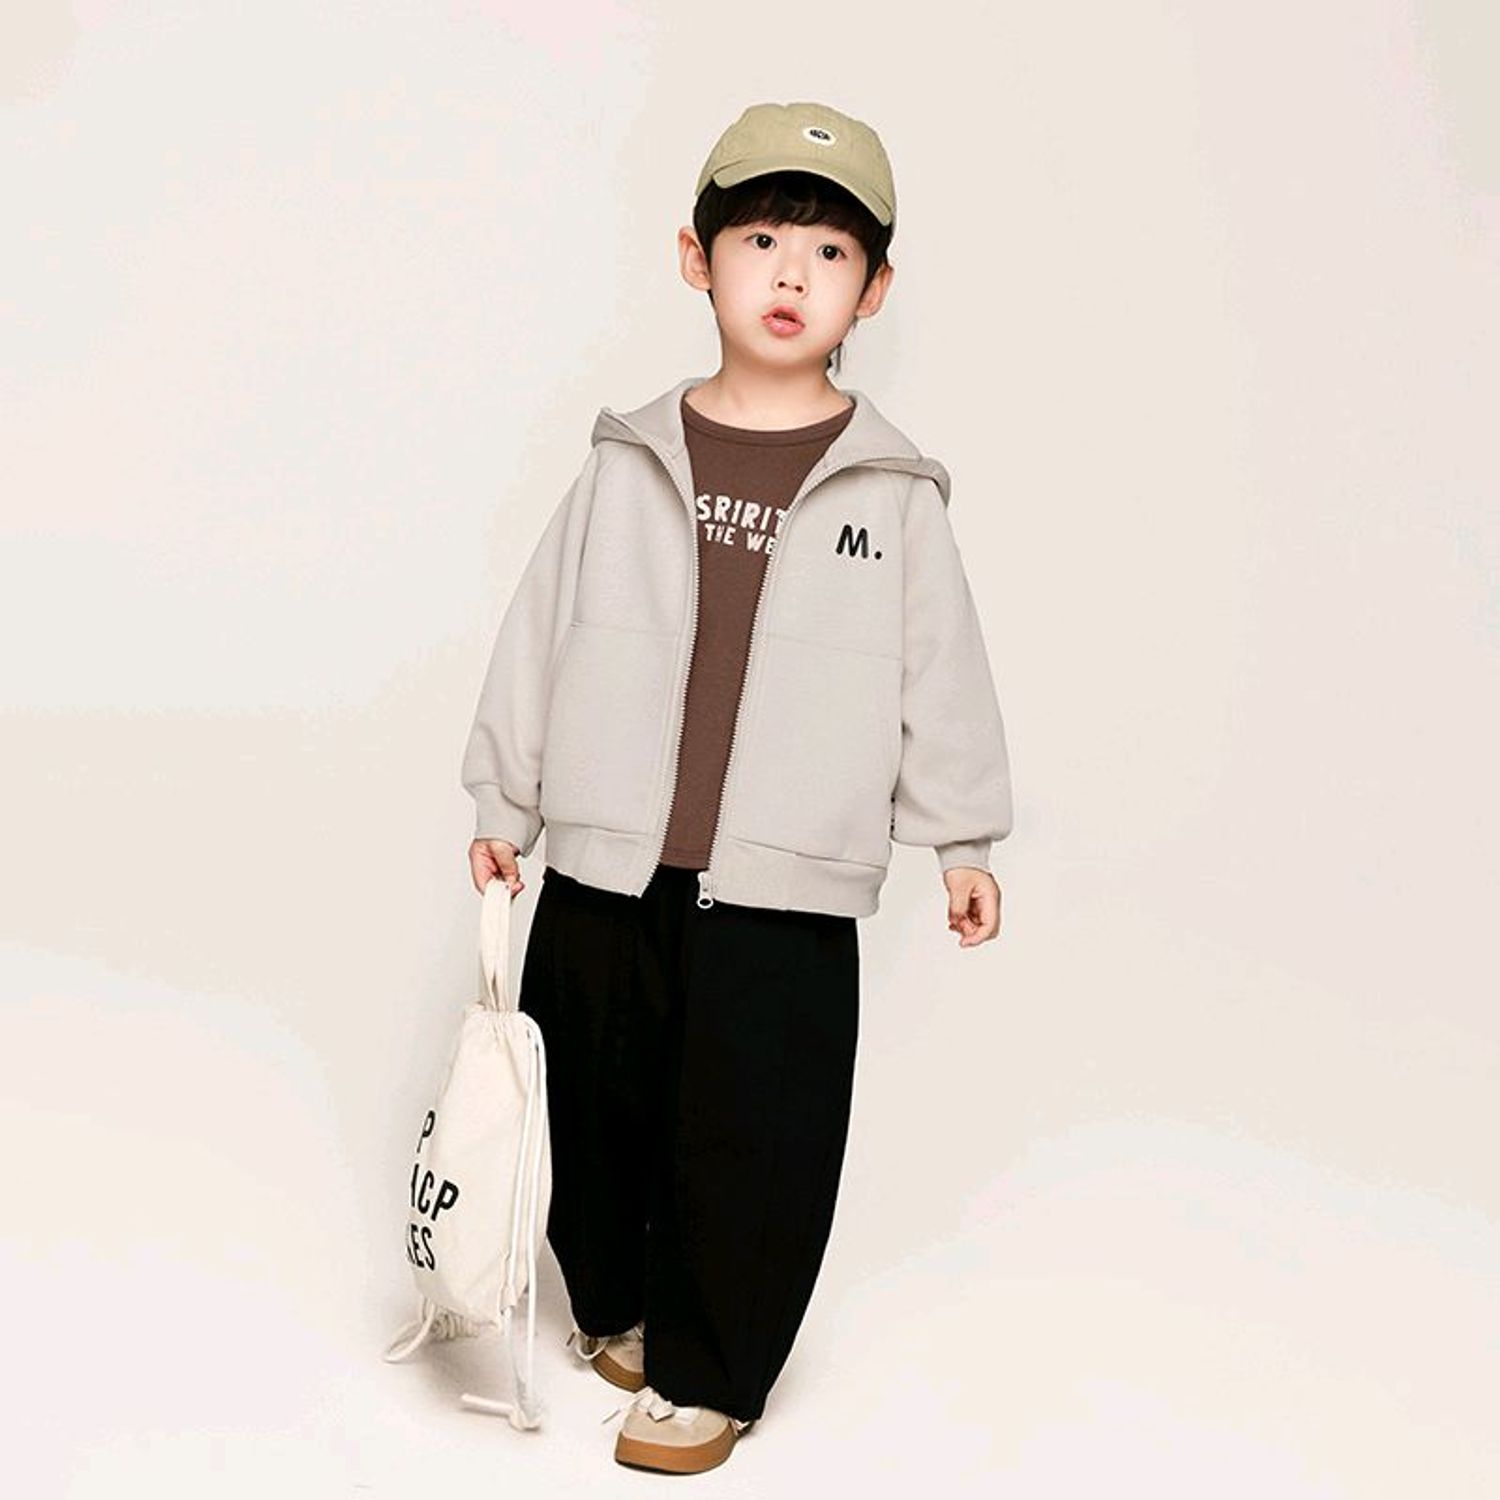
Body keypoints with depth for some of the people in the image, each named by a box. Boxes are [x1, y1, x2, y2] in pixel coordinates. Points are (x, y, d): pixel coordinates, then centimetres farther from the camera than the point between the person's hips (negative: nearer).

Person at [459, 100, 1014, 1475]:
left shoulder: (892, 492, -1)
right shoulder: (629, 464, 2)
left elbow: (942, 670, 5)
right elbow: (540, 637, 8)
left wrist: (964, 839, 8)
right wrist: (504, 805, 10)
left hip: (787, 896, -2)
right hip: (604, 874, 2)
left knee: (754, 1144, 3)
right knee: (600, 1111, 15)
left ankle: (707, 1375, 23)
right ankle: (620, 1305, 40)